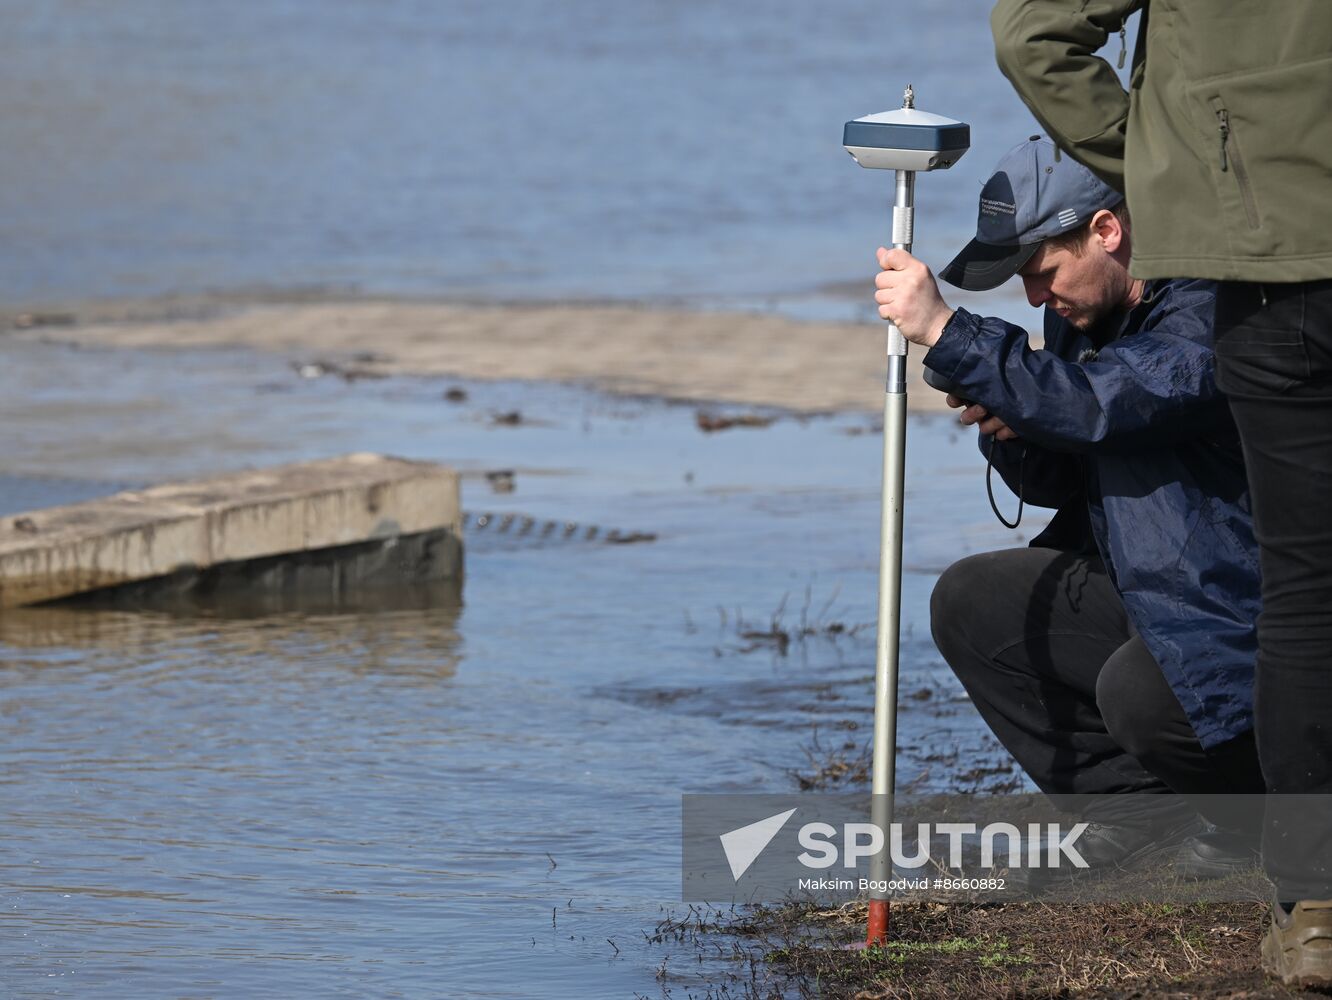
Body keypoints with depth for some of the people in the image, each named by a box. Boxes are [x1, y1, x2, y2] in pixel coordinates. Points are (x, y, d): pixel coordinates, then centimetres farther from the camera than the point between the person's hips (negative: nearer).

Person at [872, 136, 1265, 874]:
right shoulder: (1084, 311, 6)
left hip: (1240, 621, -9)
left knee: (1140, 690, -34)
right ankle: (1143, 805, 0)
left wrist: (945, 331, -37)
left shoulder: (1211, 313, -23)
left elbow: (1099, 405, -38)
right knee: (970, 603, 1)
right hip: (1141, 600, 9)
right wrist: (1008, 431, -11)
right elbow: (1061, 483, 12)